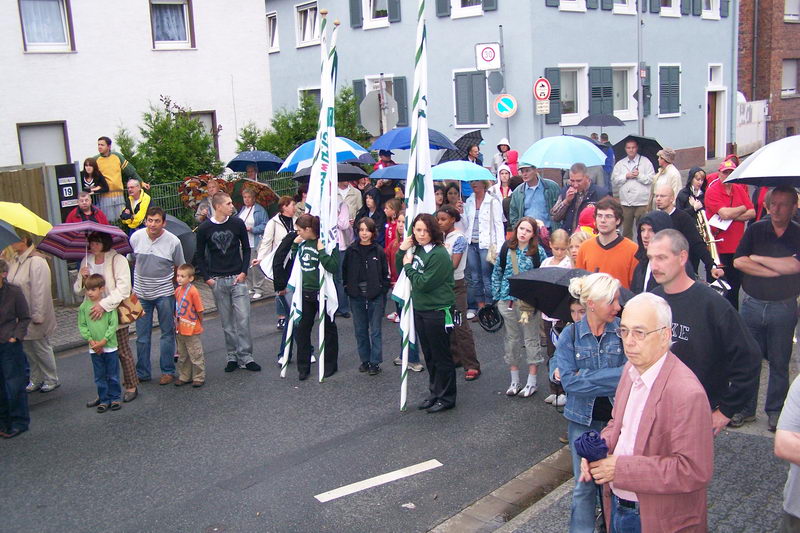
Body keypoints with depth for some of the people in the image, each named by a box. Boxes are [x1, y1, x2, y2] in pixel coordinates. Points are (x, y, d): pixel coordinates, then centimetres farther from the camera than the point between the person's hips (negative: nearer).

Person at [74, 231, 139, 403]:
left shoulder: (118, 260, -9)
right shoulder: (86, 261, 8)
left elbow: (123, 289, -17)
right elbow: (78, 290, 12)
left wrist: (104, 304, -25)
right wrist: (81, 278, -9)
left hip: (115, 313, -5)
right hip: (94, 314, 5)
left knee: (123, 352, 3)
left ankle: (132, 386, 15)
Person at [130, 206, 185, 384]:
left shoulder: (173, 241, -12)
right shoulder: (135, 237, -6)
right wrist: (130, 288, 11)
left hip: (164, 293, -2)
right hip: (141, 293, 2)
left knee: (167, 334, 7)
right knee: (142, 336, 10)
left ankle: (167, 371, 20)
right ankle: (142, 373, 22)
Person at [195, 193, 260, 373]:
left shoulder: (237, 223, -1)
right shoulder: (205, 228, -2)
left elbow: (246, 249, 8)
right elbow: (199, 255, 7)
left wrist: (243, 272, -2)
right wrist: (207, 277, -1)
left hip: (237, 278, 0)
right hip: (217, 281, 0)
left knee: (243, 319, -4)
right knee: (227, 321, 7)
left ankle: (245, 356, 4)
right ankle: (232, 356, 17)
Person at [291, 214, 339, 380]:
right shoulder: (303, 243, 3)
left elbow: (333, 267, -27)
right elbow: (294, 260, 19)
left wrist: (321, 250, -29)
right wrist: (295, 244, 6)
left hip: (322, 293, -6)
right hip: (305, 292, 7)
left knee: (328, 328, 12)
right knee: (301, 329, 8)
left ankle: (330, 365, 27)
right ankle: (303, 367, 20)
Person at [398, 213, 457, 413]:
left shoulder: (439, 254, -19)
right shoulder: (416, 249, 5)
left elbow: (423, 283, -22)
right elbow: (401, 271, 15)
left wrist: (409, 266, -10)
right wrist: (402, 251, 1)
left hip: (438, 312, -8)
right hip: (419, 310, 8)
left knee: (441, 355, 4)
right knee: (428, 355, 18)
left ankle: (445, 398, 16)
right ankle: (434, 393, 31)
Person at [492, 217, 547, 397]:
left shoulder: (538, 252, -4)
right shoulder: (506, 248, 3)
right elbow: (497, 272, 9)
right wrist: (497, 295, 7)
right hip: (508, 300, 3)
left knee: (531, 339, 4)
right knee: (512, 339, 11)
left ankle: (532, 382, 15)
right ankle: (514, 381, 22)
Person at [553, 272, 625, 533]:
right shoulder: (570, 334, -7)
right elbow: (568, 381, -14)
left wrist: (581, 377, -20)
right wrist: (615, 376, -19)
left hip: (617, 416, 0)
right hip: (583, 420, 0)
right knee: (585, 485, 9)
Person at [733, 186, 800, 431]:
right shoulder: (756, 229, 2)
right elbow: (738, 261, -9)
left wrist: (757, 258, -10)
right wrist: (778, 269, -13)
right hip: (752, 304, 1)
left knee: (779, 362, 9)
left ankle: (775, 411, 23)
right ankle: (745, 409, 19)